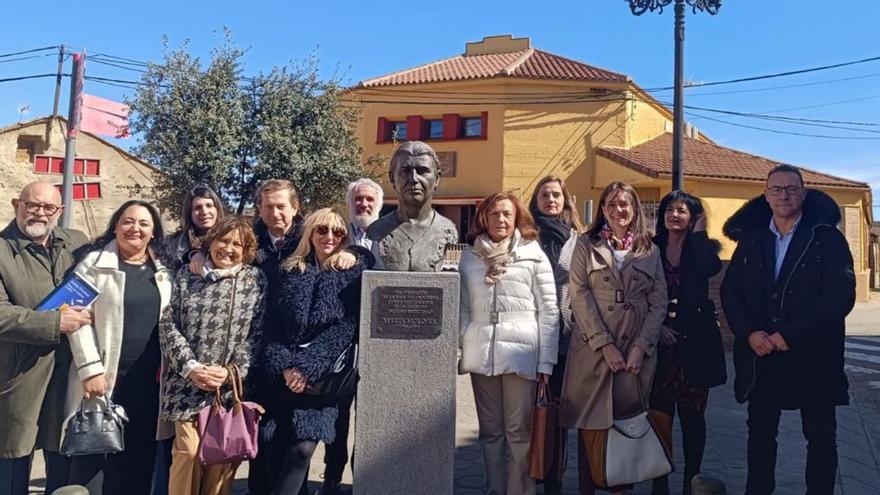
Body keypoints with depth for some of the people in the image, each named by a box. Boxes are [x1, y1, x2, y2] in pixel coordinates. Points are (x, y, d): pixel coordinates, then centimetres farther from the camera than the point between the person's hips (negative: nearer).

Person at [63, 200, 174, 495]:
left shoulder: (164, 270, 9)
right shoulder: (94, 264, -1)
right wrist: (90, 369, -13)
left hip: (150, 379, 3)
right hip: (105, 376, -3)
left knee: (139, 458, 9)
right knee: (93, 453, 5)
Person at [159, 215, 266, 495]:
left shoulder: (256, 280, 3)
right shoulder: (186, 275, 6)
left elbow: (258, 332, -1)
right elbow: (168, 325, 1)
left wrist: (232, 371, -11)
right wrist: (191, 367, -10)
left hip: (232, 386, 0)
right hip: (187, 383, 0)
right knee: (188, 452, -4)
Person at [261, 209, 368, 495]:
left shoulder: (353, 273, 2)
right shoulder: (290, 272, 9)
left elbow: (346, 326, -7)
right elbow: (274, 323, 5)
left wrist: (307, 367, -14)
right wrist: (283, 365, -11)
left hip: (325, 375, -2)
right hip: (288, 375, 2)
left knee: (303, 447, -13)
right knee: (290, 447, 3)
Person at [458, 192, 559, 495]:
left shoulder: (533, 254, 3)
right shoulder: (470, 256, 11)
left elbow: (549, 311, 0)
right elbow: (463, 308, 12)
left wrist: (546, 362, -5)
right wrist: (457, 349, 3)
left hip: (521, 353, -3)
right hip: (481, 354, 3)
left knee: (519, 432, 2)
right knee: (490, 432, 12)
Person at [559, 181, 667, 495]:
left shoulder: (650, 250, 11)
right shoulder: (586, 245, 5)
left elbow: (659, 303, 6)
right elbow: (580, 296, -4)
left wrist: (641, 346, -7)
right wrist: (605, 344, -12)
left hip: (637, 351, 2)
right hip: (593, 348, -1)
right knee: (591, 423, 2)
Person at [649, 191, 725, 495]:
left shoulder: (701, 248, 6)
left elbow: (711, 268, -18)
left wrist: (698, 233, -7)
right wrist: (657, 326, -8)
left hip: (695, 341, 0)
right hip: (660, 341, 0)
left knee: (692, 415, 6)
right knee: (660, 413, 2)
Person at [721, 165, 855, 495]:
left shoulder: (827, 238, -4)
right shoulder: (751, 238, 7)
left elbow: (840, 296, -12)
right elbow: (730, 291, 5)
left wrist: (789, 335, -17)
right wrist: (750, 333, -11)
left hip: (813, 356, -3)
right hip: (760, 355, 3)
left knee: (821, 437, 9)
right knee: (760, 432, 14)